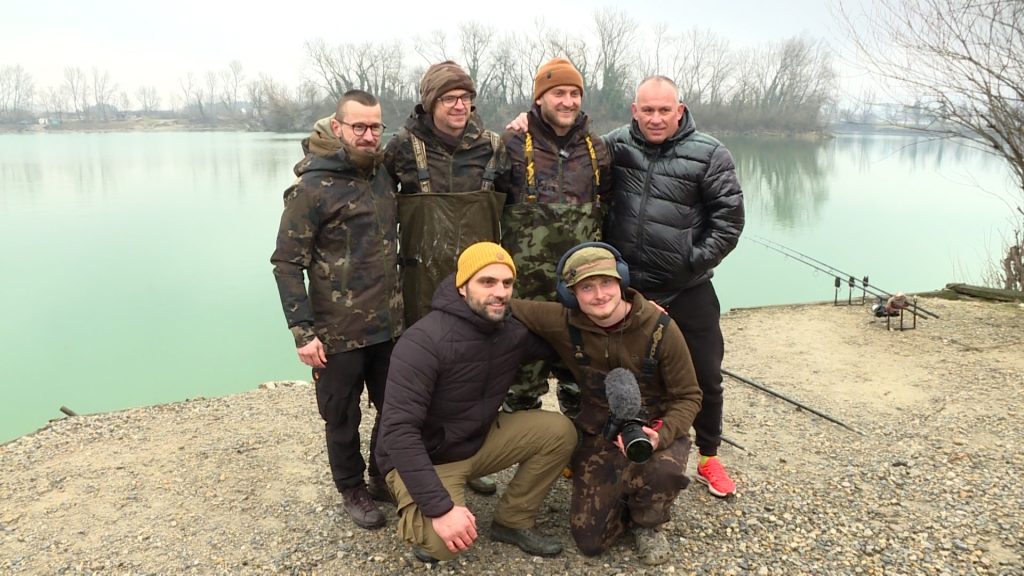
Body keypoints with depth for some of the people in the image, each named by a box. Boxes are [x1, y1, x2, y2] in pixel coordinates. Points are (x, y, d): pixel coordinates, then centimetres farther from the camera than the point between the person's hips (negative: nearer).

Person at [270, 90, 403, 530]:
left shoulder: (384, 175, 6)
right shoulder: (312, 188, -12)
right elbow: (287, 263, -12)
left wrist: (401, 302, 11)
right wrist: (303, 332, -17)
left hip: (390, 325, 6)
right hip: (338, 333, -5)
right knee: (343, 418, 11)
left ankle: (383, 478, 38)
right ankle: (352, 490, 32)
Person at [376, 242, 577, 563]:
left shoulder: (514, 332, -8)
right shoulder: (424, 342, -30)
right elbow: (399, 431, -33)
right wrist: (440, 507, -38)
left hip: (479, 441, 7)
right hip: (424, 458, -6)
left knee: (559, 431, -9)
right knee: (444, 542, -32)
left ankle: (513, 521, 8)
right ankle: (418, 519, 5)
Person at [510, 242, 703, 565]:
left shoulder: (660, 328, -20)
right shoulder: (564, 324, -17)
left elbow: (688, 396, -12)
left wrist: (662, 435, -29)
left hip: (657, 430, -1)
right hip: (599, 437, 2)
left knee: (664, 472, -37)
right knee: (590, 541, -4)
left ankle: (648, 523, 0)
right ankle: (627, 498, 30)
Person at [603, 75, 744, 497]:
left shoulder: (709, 155, -7)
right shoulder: (616, 145, 0)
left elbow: (729, 219, -6)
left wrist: (694, 263, -9)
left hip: (688, 289, -1)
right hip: (629, 286, 2)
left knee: (706, 375, 8)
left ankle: (708, 459, 27)